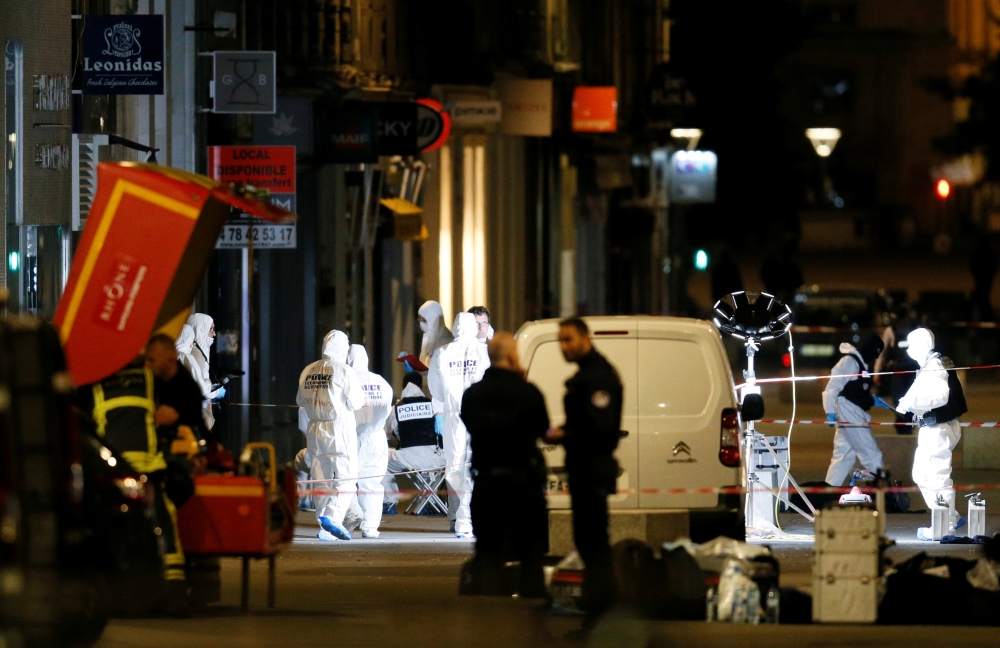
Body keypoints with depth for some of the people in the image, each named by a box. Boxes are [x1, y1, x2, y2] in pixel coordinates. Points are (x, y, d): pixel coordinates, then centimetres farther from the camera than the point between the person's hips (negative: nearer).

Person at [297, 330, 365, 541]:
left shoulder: (308, 371, 6)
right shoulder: (344, 371, -9)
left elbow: (301, 401, 12)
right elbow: (355, 402, -8)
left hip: (315, 429, 6)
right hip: (340, 428, -6)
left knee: (321, 479, 11)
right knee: (346, 477, -4)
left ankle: (325, 530, 12)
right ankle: (332, 516, -24)